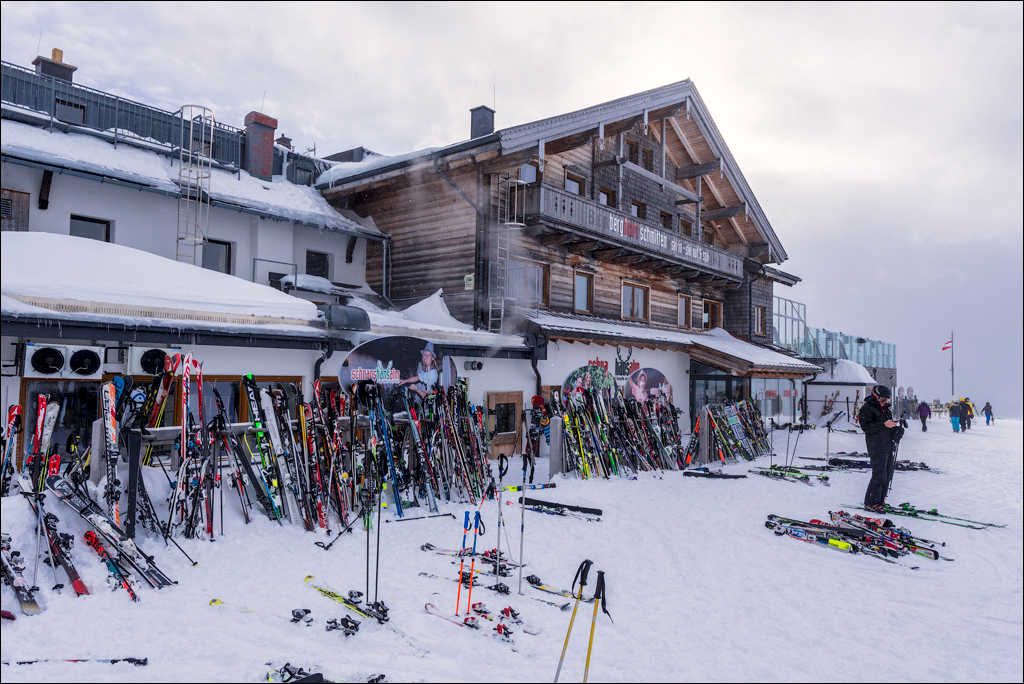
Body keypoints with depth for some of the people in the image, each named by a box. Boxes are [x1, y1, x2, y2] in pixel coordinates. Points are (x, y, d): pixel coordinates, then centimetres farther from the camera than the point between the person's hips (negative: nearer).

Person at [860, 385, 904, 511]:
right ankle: (871, 503, -3)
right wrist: (884, 425, -27)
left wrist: (897, 429, 6)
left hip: (888, 447, 9)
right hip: (877, 448, -9)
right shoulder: (867, 409, -8)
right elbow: (866, 427, -19)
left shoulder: (886, 410, 18)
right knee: (879, 476, -12)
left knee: (887, 475, 11)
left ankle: (880, 500, 21)